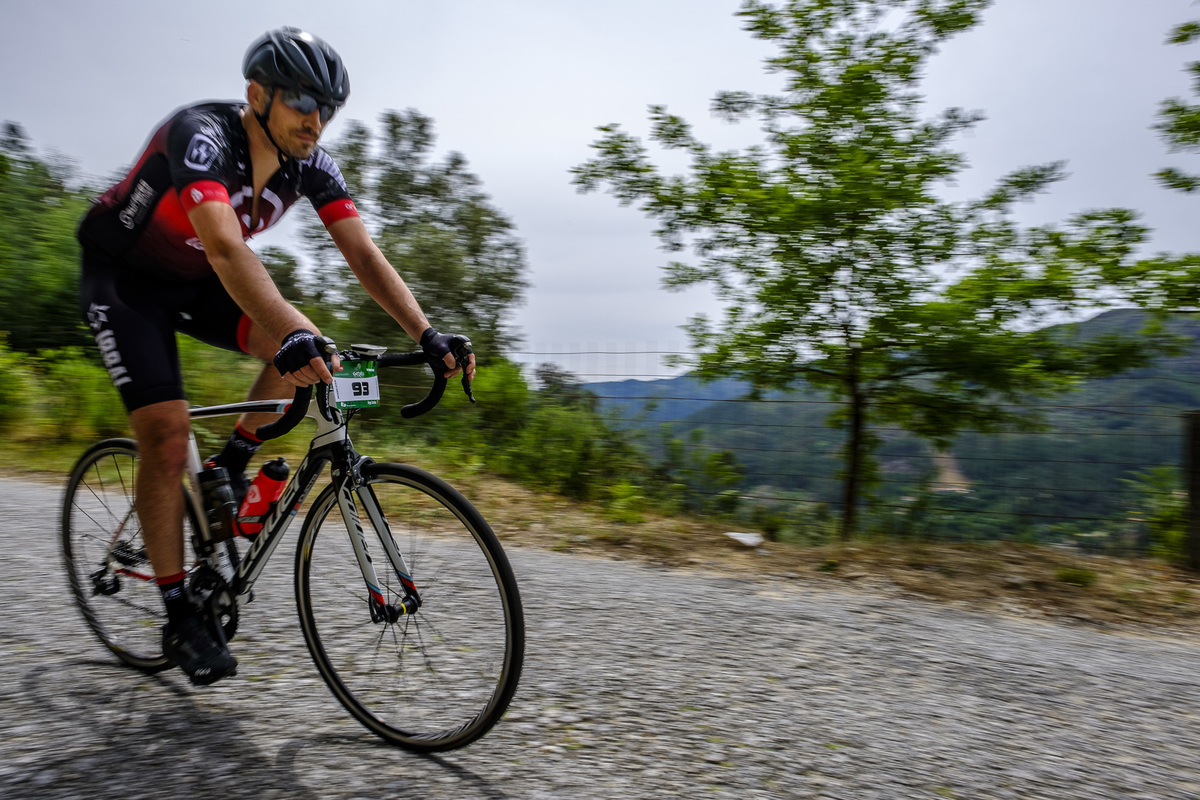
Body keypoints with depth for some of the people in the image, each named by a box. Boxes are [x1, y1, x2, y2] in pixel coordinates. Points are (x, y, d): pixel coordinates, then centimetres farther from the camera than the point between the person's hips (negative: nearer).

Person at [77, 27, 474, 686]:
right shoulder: (200, 135, -32)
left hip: (198, 283, 6)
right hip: (124, 278, -5)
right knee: (167, 435, -16)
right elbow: (226, 247, -48)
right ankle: (178, 619, -4)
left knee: (307, 346, -20)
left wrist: (427, 335, -32)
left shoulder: (310, 163, -14)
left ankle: (229, 470, 3)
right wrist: (290, 335, -62)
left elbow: (363, 253, -20)